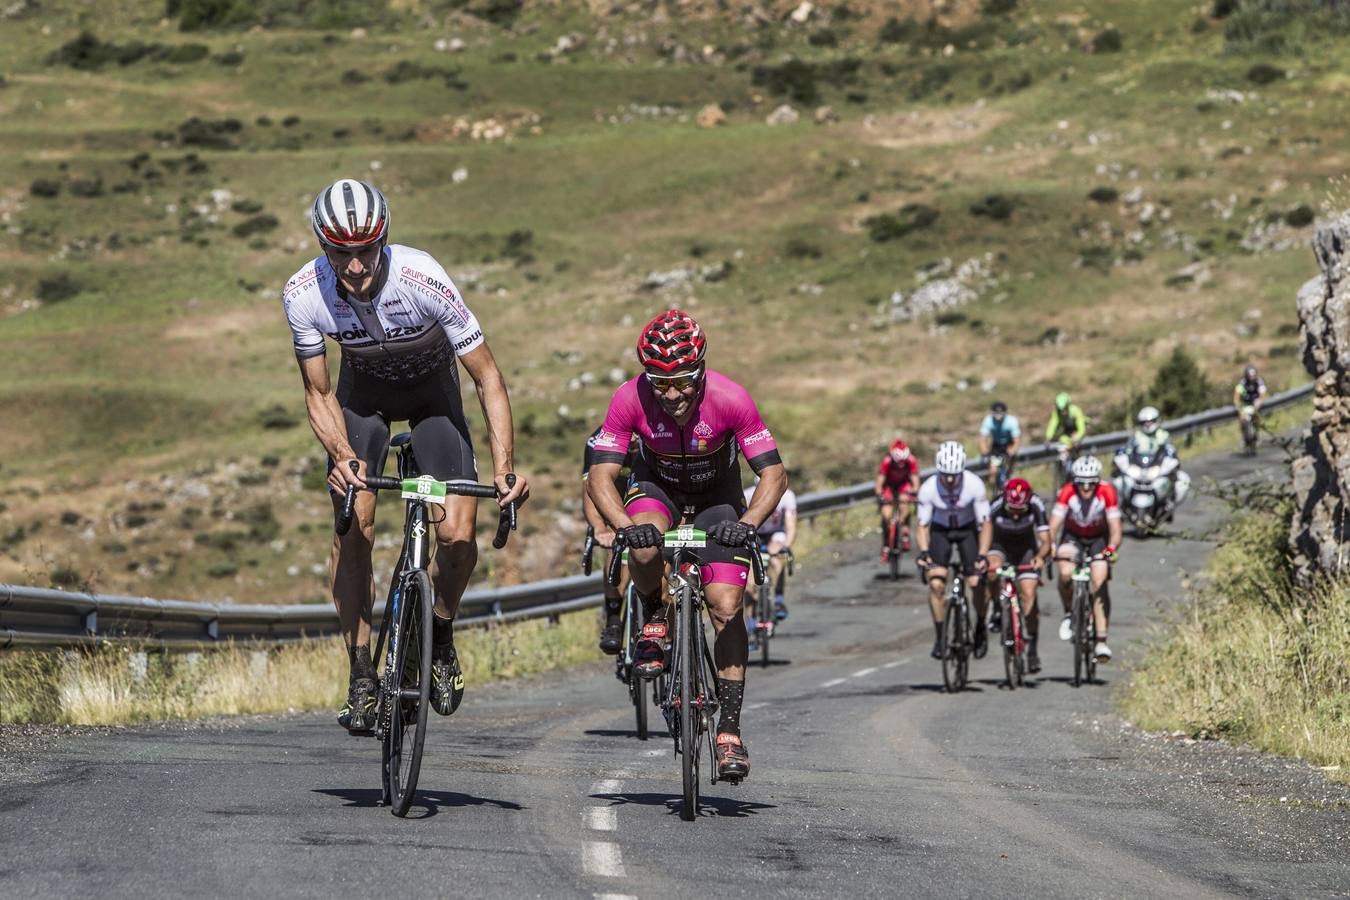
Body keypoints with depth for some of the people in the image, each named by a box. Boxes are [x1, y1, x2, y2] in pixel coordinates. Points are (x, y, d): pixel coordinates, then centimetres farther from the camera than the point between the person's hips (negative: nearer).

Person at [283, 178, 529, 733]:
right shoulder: (304, 294, -29)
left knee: (457, 535, -15)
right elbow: (318, 393, -15)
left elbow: (488, 378, -27)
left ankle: (441, 634, 15)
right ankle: (361, 676, 0)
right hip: (363, 389, 1)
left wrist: (504, 468, -36)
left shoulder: (423, 280, -36)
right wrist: (344, 455, -34)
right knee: (353, 529, -14)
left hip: (431, 386, -1)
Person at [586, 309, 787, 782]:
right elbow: (600, 476, -28)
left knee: (726, 606, -15)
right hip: (657, 485, 1)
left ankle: (730, 727, -8)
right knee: (645, 547, -35)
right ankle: (655, 619, -2)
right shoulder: (631, 399, -29)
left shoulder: (729, 398, -31)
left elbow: (774, 474, -25)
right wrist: (625, 525, -46)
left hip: (717, 495, 0)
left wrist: (747, 523, -43)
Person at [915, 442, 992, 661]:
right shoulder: (928, 489, -28)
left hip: (967, 530, 0)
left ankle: (981, 631, 11)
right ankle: (940, 637, -3)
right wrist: (923, 552, -31)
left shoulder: (975, 485, -29)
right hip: (940, 531, 0)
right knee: (936, 583, -16)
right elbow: (923, 525, -15)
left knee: (976, 582, -13)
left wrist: (982, 555, -33)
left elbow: (985, 523, -22)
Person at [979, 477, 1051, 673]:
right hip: (1000, 546, 0)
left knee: (1029, 595, -13)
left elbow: (1045, 541, -26)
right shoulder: (995, 508, -30)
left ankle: (1032, 648, -1)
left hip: (1026, 549, 0)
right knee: (992, 571, -34)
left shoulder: (1036, 507, -27)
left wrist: (1040, 557, -47)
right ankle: (998, 611, -9)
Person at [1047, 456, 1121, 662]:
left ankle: (1101, 641, -19)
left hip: (1099, 539, -1)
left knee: (1099, 583, -19)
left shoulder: (1107, 493, -27)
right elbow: (1053, 525, -28)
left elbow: (1115, 530, -27)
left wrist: (1111, 549, -46)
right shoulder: (1067, 493, -26)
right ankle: (1069, 613, 3)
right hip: (1073, 537, 1)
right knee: (1065, 574, -27)